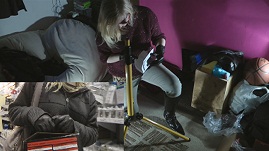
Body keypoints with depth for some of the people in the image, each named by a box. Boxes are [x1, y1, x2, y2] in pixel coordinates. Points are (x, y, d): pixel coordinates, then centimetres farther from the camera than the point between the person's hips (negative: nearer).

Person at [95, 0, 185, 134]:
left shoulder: (145, 15, -23)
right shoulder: (104, 31, -24)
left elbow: (159, 36, -6)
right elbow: (104, 57, -10)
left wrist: (161, 47, -29)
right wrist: (121, 57, -30)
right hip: (124, 74, 0)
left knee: (175, 85, -24)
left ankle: (169, 115, 8)